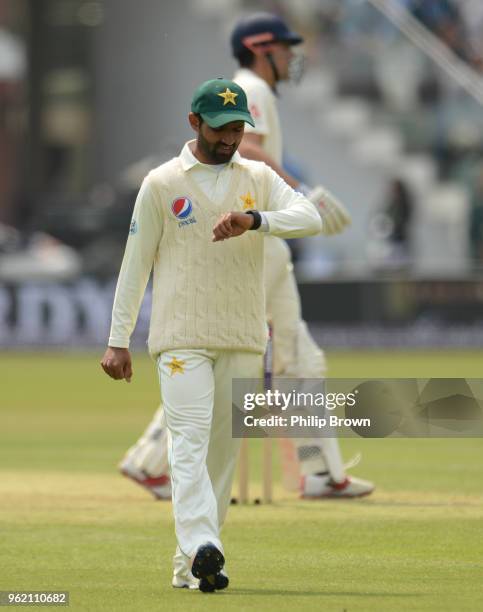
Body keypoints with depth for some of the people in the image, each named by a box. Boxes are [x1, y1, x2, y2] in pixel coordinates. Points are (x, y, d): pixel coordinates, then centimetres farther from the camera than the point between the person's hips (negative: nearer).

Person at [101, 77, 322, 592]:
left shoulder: (258, 179, 9)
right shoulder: (161, 184, 2)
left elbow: (310, 217, -7)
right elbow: (135, 263, 3)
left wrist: (255, 219, -26)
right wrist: (117, 341, 0)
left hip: (243, 338, 4)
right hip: (181, 337, -4)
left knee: (224, 452, 4)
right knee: (189, 443, -17)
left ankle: (190, 566, 10)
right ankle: (201, 547, -32)